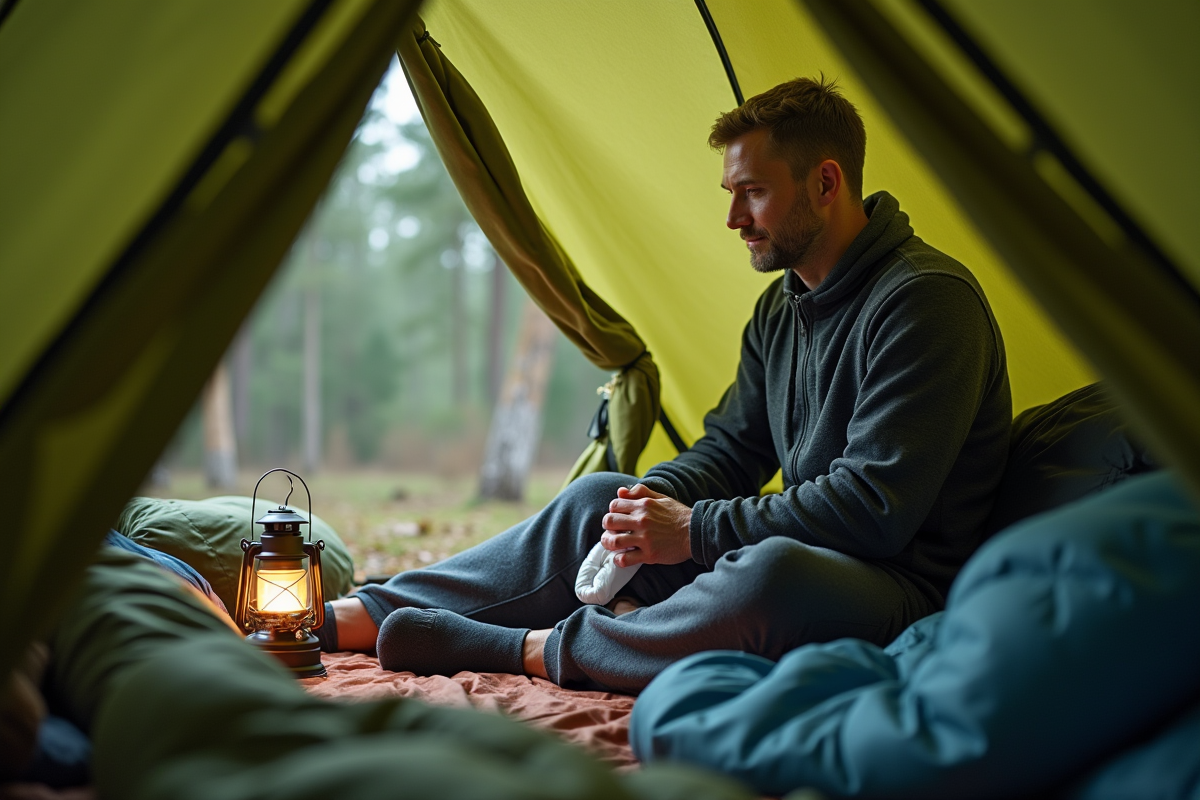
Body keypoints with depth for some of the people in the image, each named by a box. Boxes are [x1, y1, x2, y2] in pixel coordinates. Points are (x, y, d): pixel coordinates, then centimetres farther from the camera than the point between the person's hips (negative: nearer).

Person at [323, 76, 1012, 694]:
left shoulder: (927, 300, -19)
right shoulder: (783, 305, 10)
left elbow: (875, 508, -25)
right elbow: (730, 448, 14)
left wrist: (694, 529, -21)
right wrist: (657, 500, -8)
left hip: (903, 585, -8)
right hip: (806, 551, 8)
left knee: (773, 571, -41)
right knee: (600, 498, 1)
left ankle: (539, 650, -21)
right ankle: (358, 616, 2)